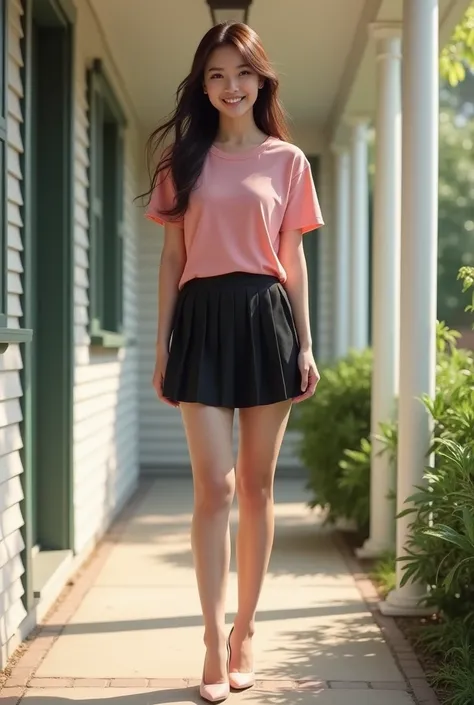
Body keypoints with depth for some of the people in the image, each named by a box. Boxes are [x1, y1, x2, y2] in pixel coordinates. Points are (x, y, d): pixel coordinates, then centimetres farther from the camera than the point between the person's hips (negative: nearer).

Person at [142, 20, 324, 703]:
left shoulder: (287, 160, 8)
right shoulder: (184, 158, 9)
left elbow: (294, 260, 8)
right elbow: (172, 257, 8)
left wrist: (306, 345, 3)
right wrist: (162, 342, 4)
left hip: (266, 318, 0)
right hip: (202, 320, 0)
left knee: (257, 485, 5)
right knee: (215, 485, -6)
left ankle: (244, 632, 17)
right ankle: (215, 645, 1)